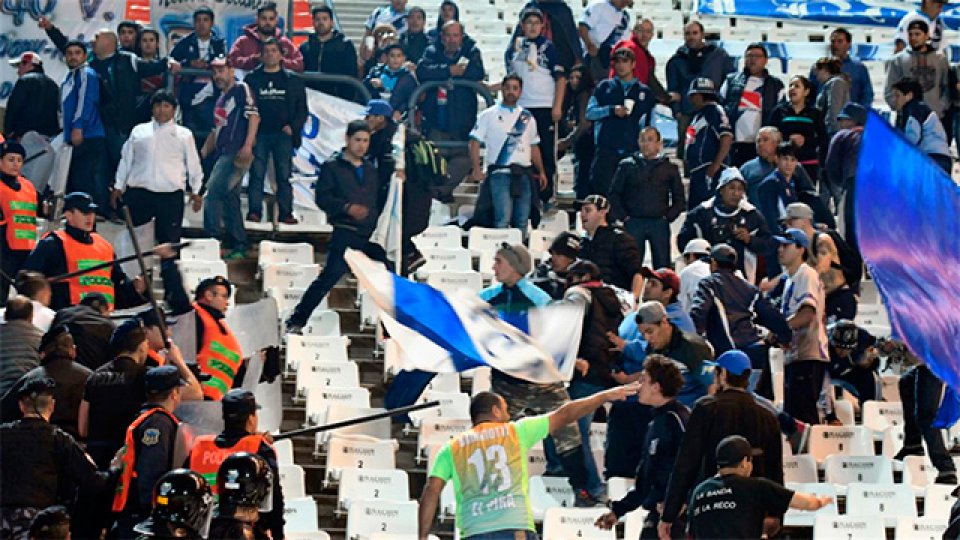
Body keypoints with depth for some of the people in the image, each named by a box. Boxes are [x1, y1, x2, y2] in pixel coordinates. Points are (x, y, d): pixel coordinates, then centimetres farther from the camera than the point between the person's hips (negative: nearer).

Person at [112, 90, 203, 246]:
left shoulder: (184, 135, 9)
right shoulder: (138, 132, 12)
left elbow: (193, 164, 10)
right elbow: (126, 160, 16)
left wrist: (195, 191, 4)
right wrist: (118, 186, 13)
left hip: (171, 196, -1)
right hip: (139, 194, 1)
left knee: (169, 238, -3)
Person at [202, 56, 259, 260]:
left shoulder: (241, 89, -2)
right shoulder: (221, 99, 24)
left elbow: (254, 115, -13)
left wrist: (248, 145, -22)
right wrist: (202, 154, 24)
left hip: (236, 154, -9)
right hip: (222, 155, 9)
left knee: (213, 190, -18)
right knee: (229, 199, 8)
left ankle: (211, 241, -20)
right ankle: (239, 246, 12)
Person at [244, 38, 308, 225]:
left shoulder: (292, 80, 11)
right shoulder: (252, 79, 9)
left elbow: (302, 109, 10)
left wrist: (293, 127, -5)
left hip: (284, 134, 0)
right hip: (259, 134, 0)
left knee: (284, 175, -1)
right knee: (256, 173, -5)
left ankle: (285, 213, 0)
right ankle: (254, 211, -4)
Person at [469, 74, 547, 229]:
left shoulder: (527, 118, 18)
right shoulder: (488, 115, 5)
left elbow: (534, 147, 23)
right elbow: (475, 143, 1)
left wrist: (541, 172, 14)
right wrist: (476, 169, -13)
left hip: (524, 174, 4)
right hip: (500, 174, -4)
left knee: (522, 222, 1)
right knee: (502, 221, -15)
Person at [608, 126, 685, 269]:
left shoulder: (669, 168, 10)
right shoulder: (627, 165, 9)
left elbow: (679, 199, 12)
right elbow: (614, 194, 8)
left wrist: (668, 217, -1)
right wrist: (623, 216, -2)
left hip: (659, 223, 0)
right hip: (633, 223, 0)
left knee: (662, 266, -2)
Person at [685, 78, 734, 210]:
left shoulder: (715, 111, -9)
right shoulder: (696, 114, 21)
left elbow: (727, 138, -20)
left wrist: (716, 165, -23)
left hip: (709, 173, -11)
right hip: (696, 172, 11)